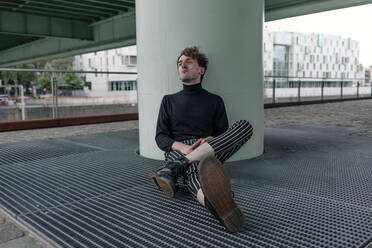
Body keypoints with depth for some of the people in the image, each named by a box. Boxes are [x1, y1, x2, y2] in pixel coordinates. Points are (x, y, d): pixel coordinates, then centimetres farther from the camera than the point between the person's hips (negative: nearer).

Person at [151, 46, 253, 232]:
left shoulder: (215, 101, 21)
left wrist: (210, 140, -12)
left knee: (245, 126, -26)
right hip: (178, 151, -1)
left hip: (210, 153, 2)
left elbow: (224, 135, 14)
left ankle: (173, 169, -39)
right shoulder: (169, 101, 22)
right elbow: (161, 138, 11)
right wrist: (184, 147, -12)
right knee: (192, 171, -39)